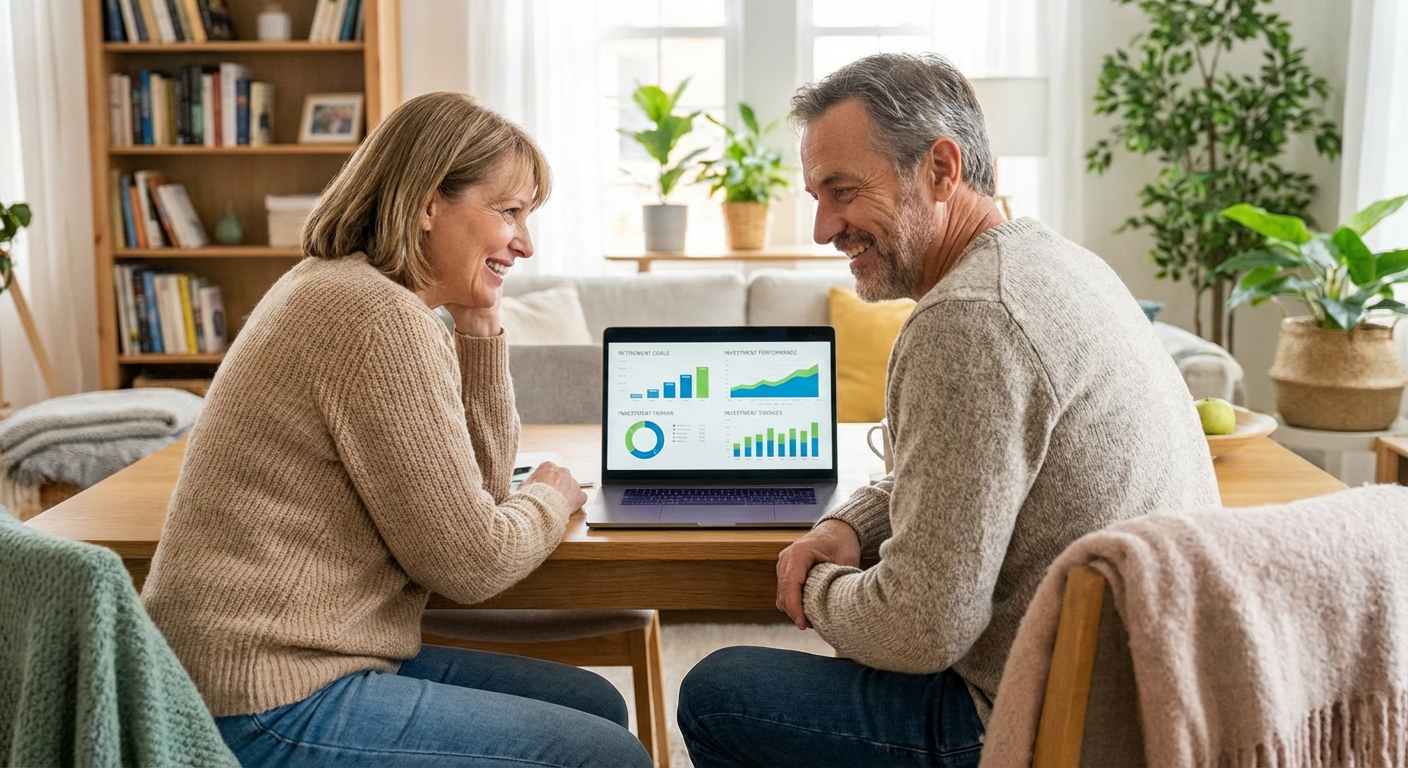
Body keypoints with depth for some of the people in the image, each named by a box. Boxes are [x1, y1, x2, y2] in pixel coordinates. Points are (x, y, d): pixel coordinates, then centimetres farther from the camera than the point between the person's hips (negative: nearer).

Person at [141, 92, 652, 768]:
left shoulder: (338, 286, 11)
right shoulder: (382, 319, -20)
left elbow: (477, 483, 14)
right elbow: (470, 562, -16)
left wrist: (478, 326, 4)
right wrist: (551, 496, 4)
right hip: (274, 709, -10)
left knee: (596, 705, 13)